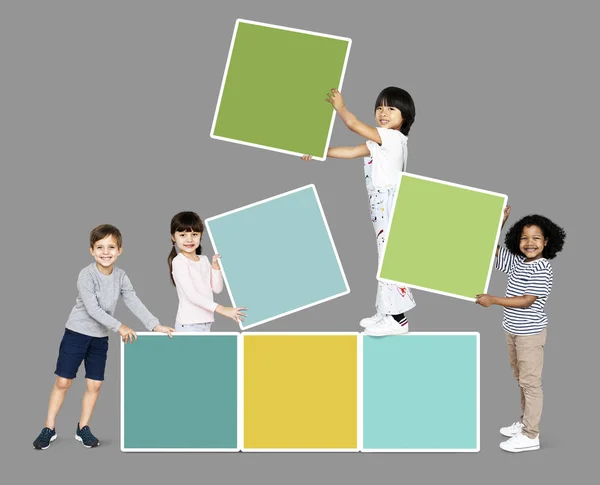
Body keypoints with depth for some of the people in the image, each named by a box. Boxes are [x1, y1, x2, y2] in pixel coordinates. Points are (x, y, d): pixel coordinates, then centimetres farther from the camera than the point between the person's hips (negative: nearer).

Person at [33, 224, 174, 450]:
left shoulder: (121, 276, -3)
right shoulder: (86, 275, -19)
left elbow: (135, 303, -6)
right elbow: (92, 309, -24)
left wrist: (155, 325, -16)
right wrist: (118, 326, -25)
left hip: (100, 337, 5)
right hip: (77, 333, -5)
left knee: (95, 385, 5)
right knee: (63, 382, -1)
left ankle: (83, 428, 18)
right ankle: (49, 428, 9)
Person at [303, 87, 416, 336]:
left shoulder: (393, 137, -13)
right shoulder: (380, 142, 17)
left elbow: (353, 124, -15)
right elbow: (351, 151, 16)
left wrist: (339, 106, 2)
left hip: (390, 205, -11)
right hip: (382, 206, 11)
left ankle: (398, 319, -7)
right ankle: (387, 313, 18)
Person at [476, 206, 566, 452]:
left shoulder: (541, 269, -20)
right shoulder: (517, 261, 3)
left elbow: (527, 301, -25)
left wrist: (493, 300, -24)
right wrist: (499, 222, 1)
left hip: (530, 333, -8)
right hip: (513, 330, 8)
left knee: (531, 382, -2)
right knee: (521, 379, 19)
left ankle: (531, 436, 3)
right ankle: (525, 422, 33)